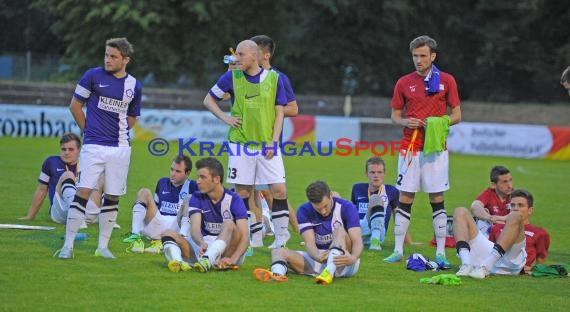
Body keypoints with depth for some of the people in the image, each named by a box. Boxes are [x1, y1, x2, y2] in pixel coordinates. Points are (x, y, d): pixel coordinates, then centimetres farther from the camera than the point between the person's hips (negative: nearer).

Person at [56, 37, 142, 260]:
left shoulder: (134, 86, 7)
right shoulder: (93, 76, -2)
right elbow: (75, 105, 5)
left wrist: (118, 131, 9)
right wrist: (88, 130, 8)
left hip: (120, 147, 3)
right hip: (94, 146, -3)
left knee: (113, 197, 5)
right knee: (83, 192, -11)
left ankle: (103, 246, 15)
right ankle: (68, 245, -8)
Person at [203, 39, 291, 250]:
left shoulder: (274, 78, 2)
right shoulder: (232, 77, 2)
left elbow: (279, 112, 4)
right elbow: (208, 100, 13)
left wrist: (273, 142, -4)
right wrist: (225, 118, -2)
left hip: (267, 144, 0)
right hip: (241, 144, 0)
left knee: (279, 188, -7)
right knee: (242, 192, 1)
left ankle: (282, 236, 1)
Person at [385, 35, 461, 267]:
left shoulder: (446, 80, 3)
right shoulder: (404, 83, 7)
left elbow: (456, 115, 5)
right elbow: (395, 115, 12)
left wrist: (439, 122, -14)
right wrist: (405, 122, -10)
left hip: (435, 147, -1)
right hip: (410, 148, 1)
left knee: (437, 200, 0)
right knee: (404, 199, 1)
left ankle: (440, 252, 3)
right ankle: (398, 250, 5)